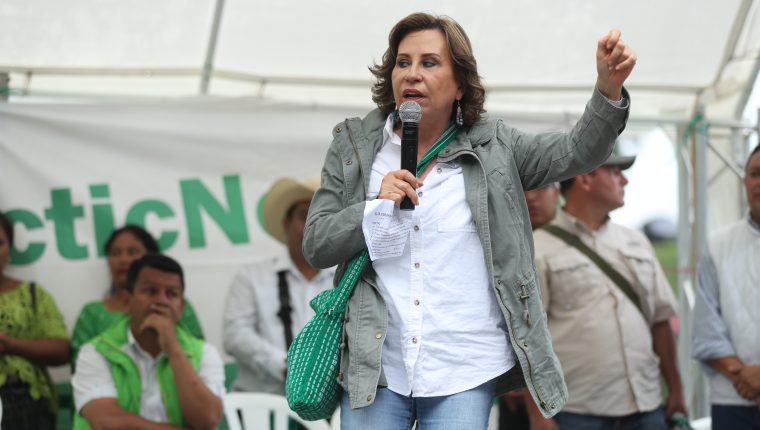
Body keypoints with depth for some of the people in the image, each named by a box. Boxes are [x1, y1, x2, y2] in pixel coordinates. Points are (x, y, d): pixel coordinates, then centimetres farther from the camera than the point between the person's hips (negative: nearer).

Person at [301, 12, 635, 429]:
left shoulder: (492, 147, 6)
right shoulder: (354, 145, 6)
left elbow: (577, 152, -6)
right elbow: (315, 246, 4)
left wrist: (609, 88, -24)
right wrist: (377, 206, -13)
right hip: (374, 366, 1)